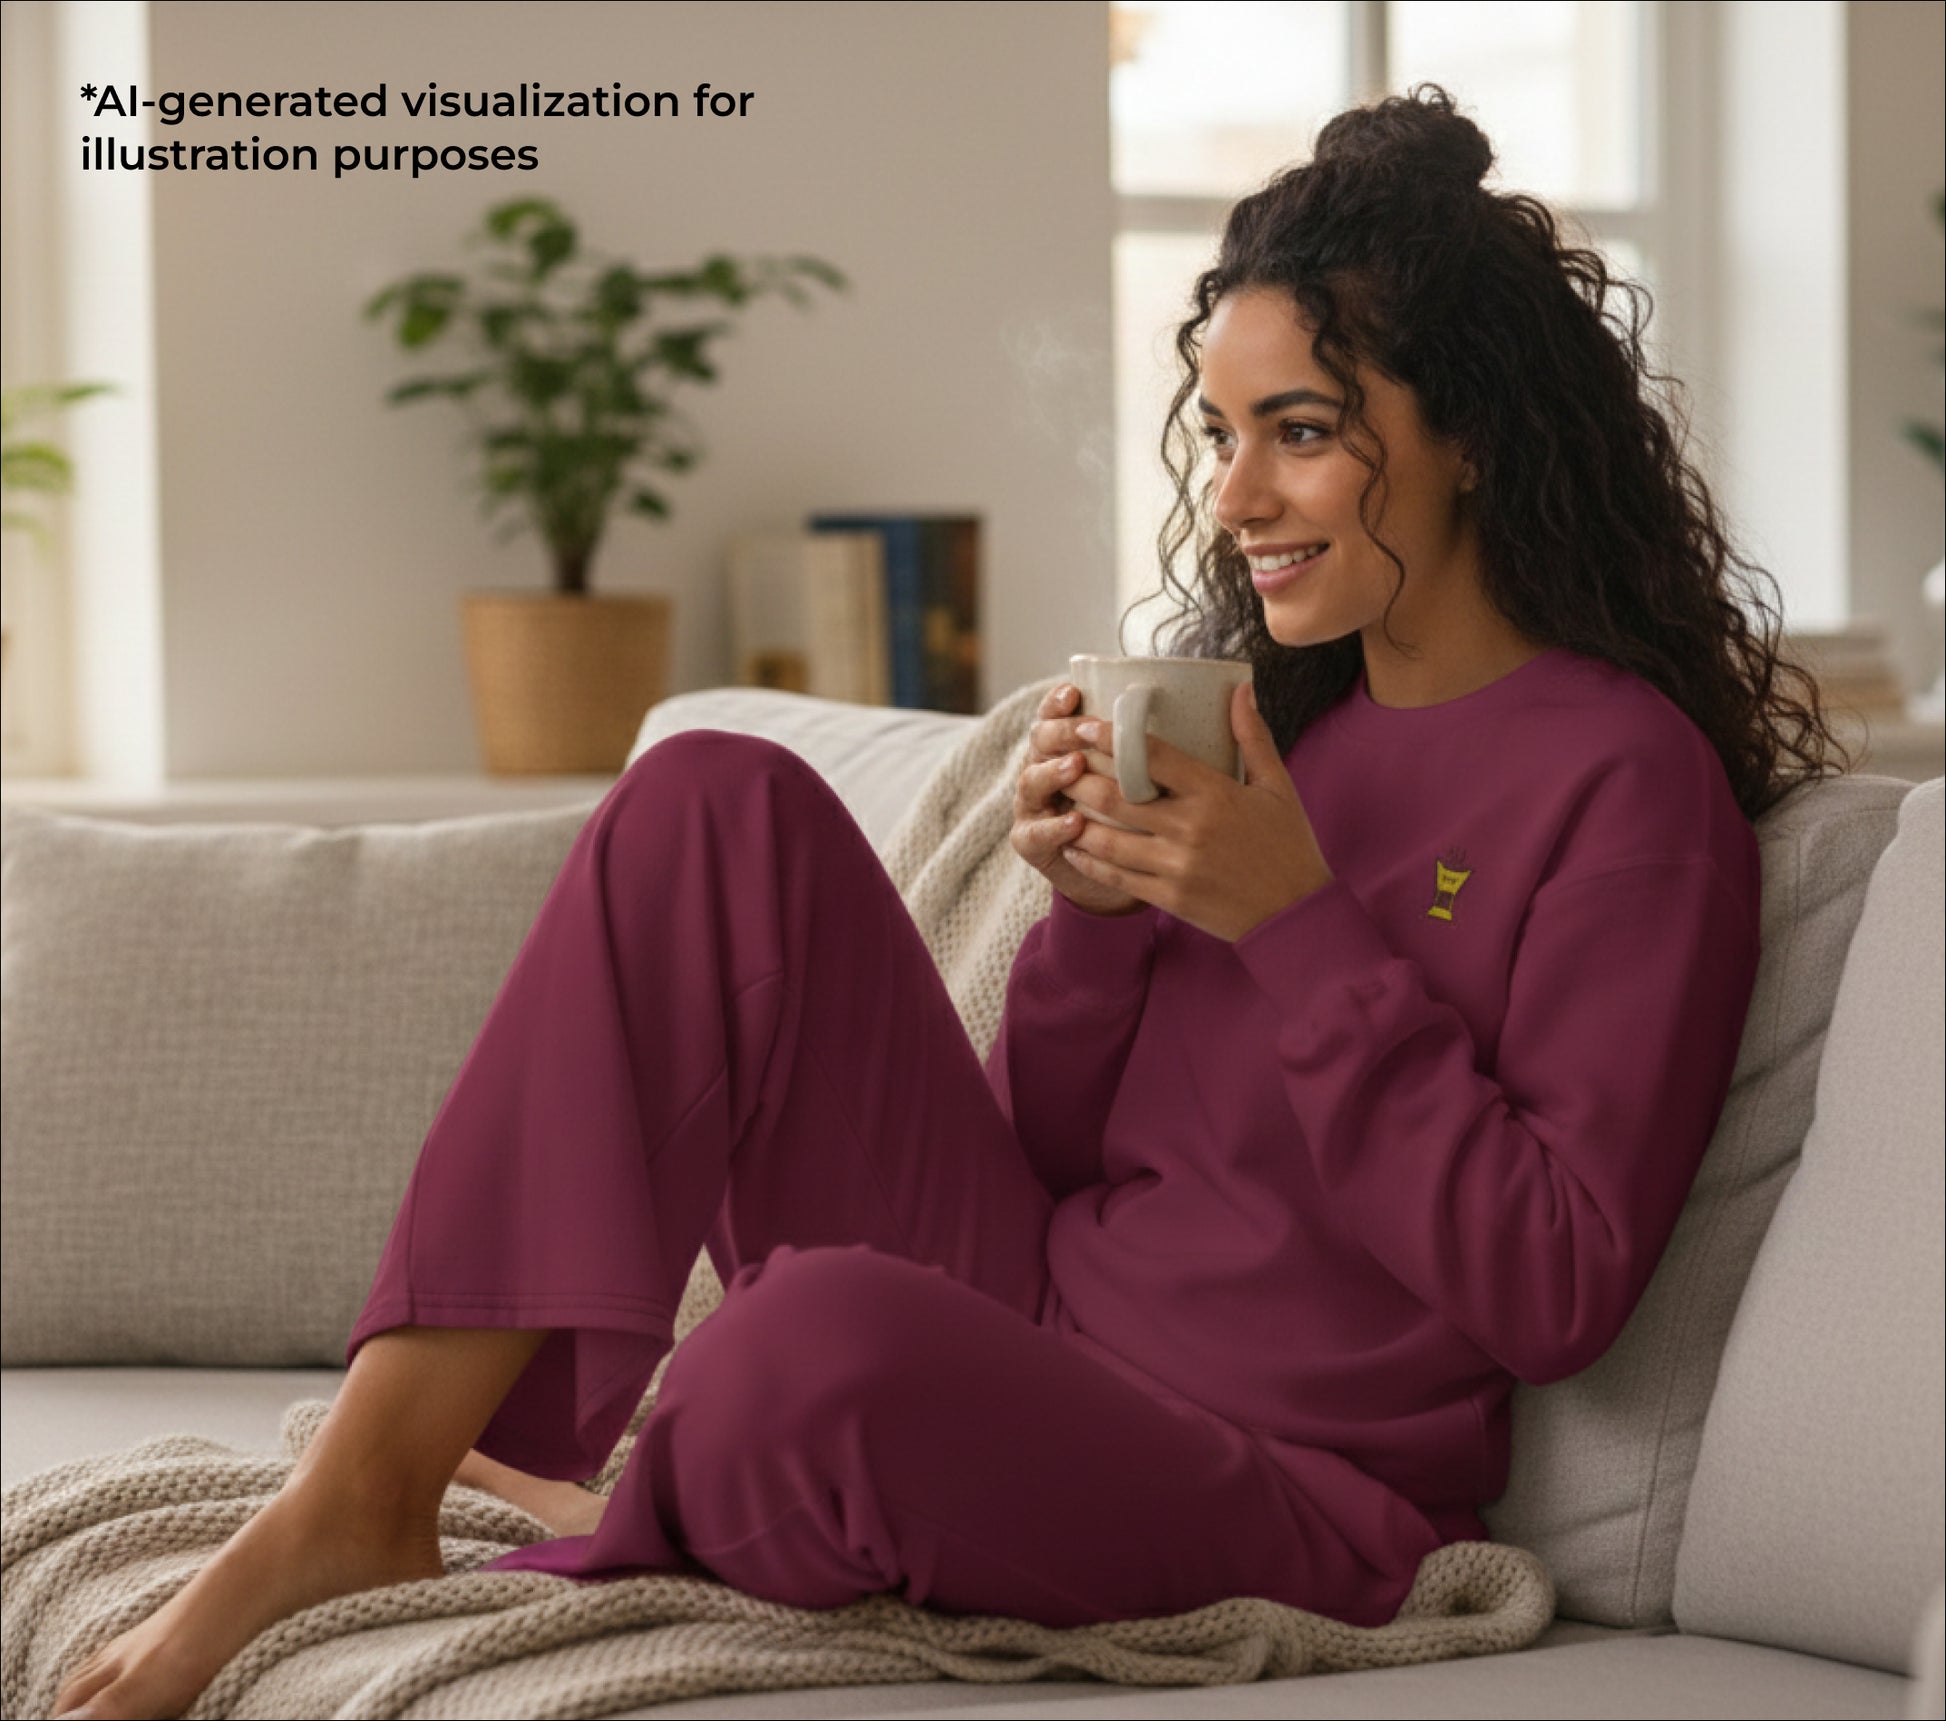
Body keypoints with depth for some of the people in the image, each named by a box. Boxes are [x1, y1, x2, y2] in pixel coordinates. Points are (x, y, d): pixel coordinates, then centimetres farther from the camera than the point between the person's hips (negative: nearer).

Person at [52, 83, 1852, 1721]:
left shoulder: (1623, 781, -9)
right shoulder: (1262, 708, 14)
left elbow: (1558, 1289, -16)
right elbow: (1051, 1150, 14)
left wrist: (1295, 922, -17)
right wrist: (1099, 905, -5)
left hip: (1284, 1501, -8)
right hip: (1031, 1326, 8)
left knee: (827, 1322, -40)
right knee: (719, 800, -6)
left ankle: (576, 1558, -3)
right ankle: (362, 1499, -14)